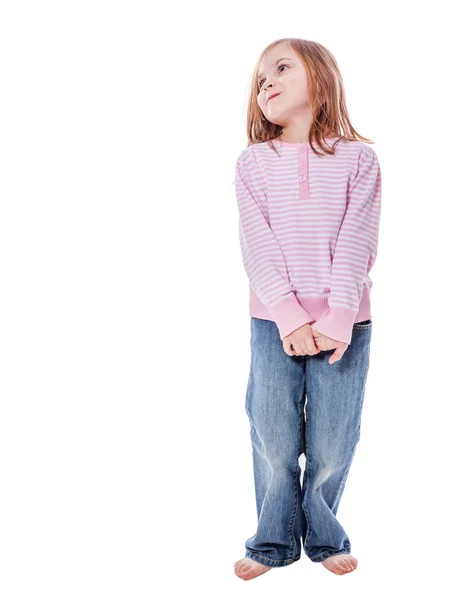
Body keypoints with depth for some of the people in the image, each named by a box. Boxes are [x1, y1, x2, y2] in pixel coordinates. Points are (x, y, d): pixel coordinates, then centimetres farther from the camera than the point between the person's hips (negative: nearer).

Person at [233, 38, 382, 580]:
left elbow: (357, 244, -7)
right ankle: (275, 542, 25)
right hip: (272, 324, 1)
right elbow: (257, 246, -5)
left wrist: (338, 319, -17)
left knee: (332, 445, 5)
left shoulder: (358, 158, 2)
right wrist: (290, 316, -15)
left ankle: (323, 537, 30)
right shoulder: (253, 162, 5)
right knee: (274, 441, 3)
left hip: (344, 324, 0)